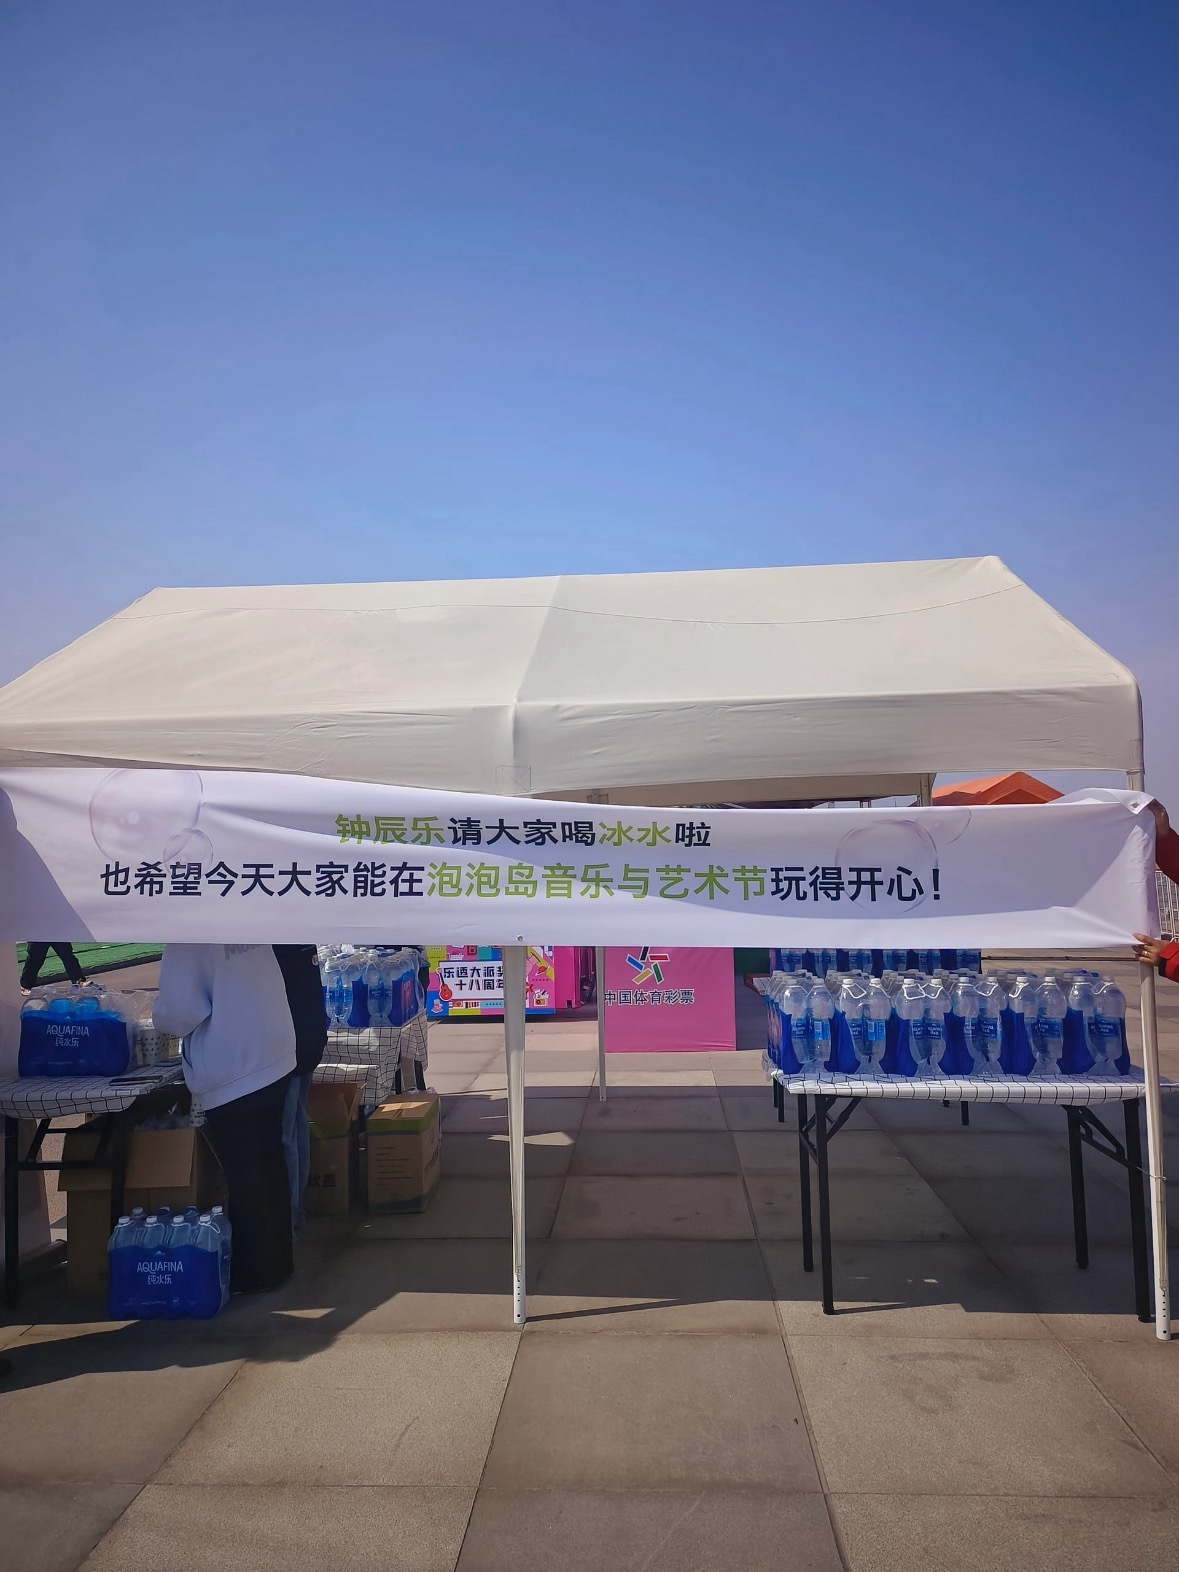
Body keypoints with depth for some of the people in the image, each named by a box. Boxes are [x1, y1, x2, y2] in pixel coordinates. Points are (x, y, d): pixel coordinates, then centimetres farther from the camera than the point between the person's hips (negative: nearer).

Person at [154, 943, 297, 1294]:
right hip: (275, 1059, 7)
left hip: (229, 1078, -7)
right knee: (269, 1163, 18)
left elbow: (177, 1012, -20)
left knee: (243, 1178, 6)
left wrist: (163, 1020, 1)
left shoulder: (187, 945, -16)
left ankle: (255, 1273, 18)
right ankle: (278, 1258, 30)